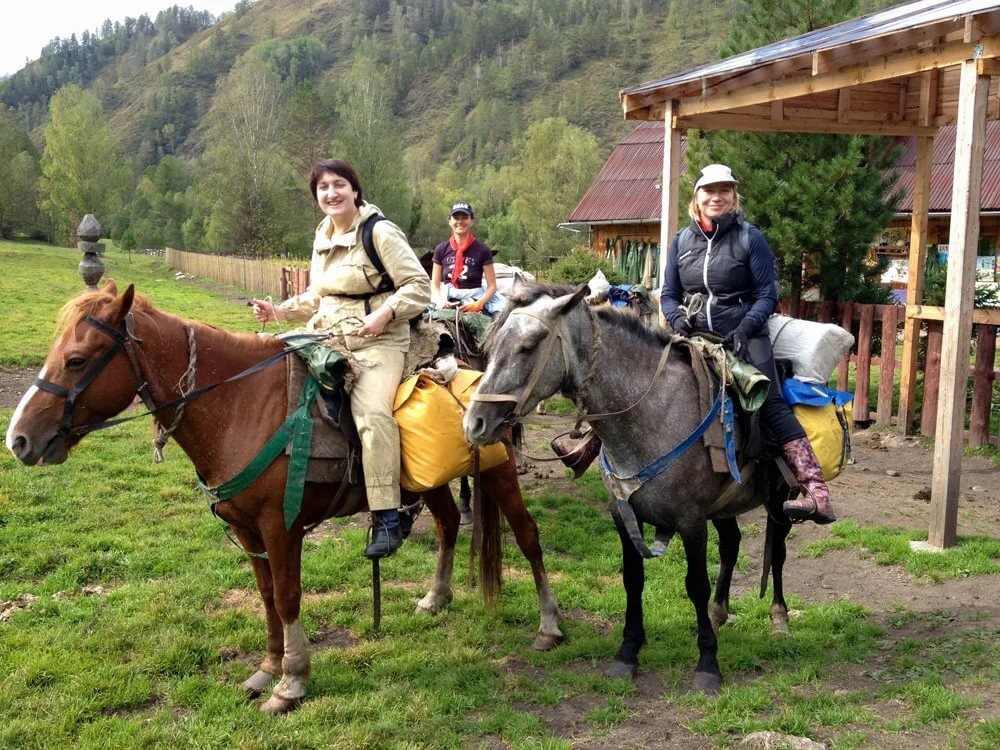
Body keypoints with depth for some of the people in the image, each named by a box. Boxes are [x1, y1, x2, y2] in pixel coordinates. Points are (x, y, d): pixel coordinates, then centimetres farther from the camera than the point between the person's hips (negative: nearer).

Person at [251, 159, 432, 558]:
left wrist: (385, 313, -25)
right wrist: (280, 311, 10)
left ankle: (387, 520, -26)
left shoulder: (380, 232, -7)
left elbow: (419, 286, -10)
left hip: (377, 342, -8)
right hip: (326, 338, 8)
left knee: (372, 413, -30)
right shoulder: (322, 238, 16)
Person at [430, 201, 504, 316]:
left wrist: (478, 304, -16)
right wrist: (441, 301, -9)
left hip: (474, 303, -2)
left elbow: (492, 286, 1)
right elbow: (435, 285, 12)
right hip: (448, 304, 2)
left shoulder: (482, 250, 1)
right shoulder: (441, 249, 8)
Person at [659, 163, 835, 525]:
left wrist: (745, 328, -19)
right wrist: (678, 319, -8)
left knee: (771, 403, -20)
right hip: (694, 338, 5)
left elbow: (767, 294, -2)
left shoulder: (750, 238, 1)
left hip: (742, 337, -4)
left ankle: (816, 494, -28)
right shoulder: (681, 241, 12)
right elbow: (668, 294, 14)